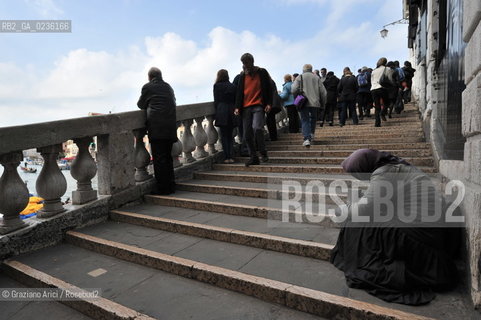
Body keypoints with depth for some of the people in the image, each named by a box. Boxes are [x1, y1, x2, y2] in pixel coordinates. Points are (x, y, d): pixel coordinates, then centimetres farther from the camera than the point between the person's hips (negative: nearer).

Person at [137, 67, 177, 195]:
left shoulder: (147, 87, 1)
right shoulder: (168, 87, 17)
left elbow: (141, 105, 9)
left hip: (157, 127, -6)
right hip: (171, 126, 6)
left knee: (159, 158, -3)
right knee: (168, 157, 14)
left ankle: (162, 188, 0)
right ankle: (170, 185, 19)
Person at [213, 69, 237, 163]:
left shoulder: (217, 86, 1)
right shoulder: (232, 86, 9)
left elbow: (216, 101, 0)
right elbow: (235, 100, 9)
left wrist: (217, 112, 8)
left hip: (222, 112, -3)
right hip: (231, 111, 3)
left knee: (224, 135, 1)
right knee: (230, 135, 10)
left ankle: (226, 157, -2)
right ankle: (231, 157, 5)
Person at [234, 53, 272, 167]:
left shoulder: (262, 72, 6)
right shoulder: (242, 75, 17)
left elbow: (269, 89, 5)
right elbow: (239, 91, 16)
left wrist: (268, 103, -6)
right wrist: (237, 107, 4)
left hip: (258, 106, -4)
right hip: (246, 108, 5)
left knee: (257, 128, -25)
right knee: (247, 134, 1)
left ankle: (263, 153, -8)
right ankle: (253, 157, 11)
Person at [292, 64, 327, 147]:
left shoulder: (300, 77, 2)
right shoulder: (316, 77, 8)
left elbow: (293, 90, -8)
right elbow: (323, 92, 6)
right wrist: (323, 104, 15)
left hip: (304, 103, -2)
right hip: (315, 103, 2)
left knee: (305, 120, 0)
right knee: (313, 118, 22)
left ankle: (307, 138, -13)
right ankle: (311, 134, 22)